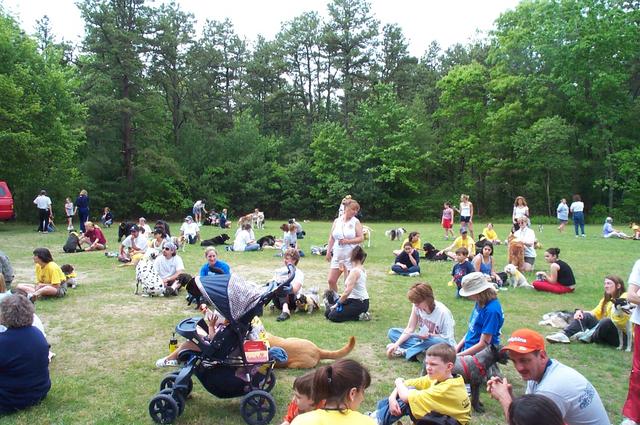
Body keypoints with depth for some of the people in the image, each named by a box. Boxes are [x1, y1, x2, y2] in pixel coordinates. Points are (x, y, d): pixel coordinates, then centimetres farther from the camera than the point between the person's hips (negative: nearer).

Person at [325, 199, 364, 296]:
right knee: (331, 280, 3)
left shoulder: (356, 222, -2)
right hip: (337, 255, 4)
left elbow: (361, 238, -7)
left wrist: (348, 241, -16)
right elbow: (331, 238, 12)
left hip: (351, 256, -3)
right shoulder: (337, 221, 7)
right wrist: (328, 252, 10)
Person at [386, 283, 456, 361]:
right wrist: (396, 344, -18)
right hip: (422, 339, 5)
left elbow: (448, 338, -19)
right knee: (392, 332, -8)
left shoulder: (443, 312, -24)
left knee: (437, 342, -42)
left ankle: (404, 352, -25)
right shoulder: (417, 307, -10)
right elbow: (410, 328, -7)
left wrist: (430, 336, -34)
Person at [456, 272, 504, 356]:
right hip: (468, 349, 8)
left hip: (480, 354, -8)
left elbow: (483, 344, -19)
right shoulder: (481, 303, 5)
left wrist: (457, 356, -15)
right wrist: (456, 349, 4)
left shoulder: (491, 310, -20)